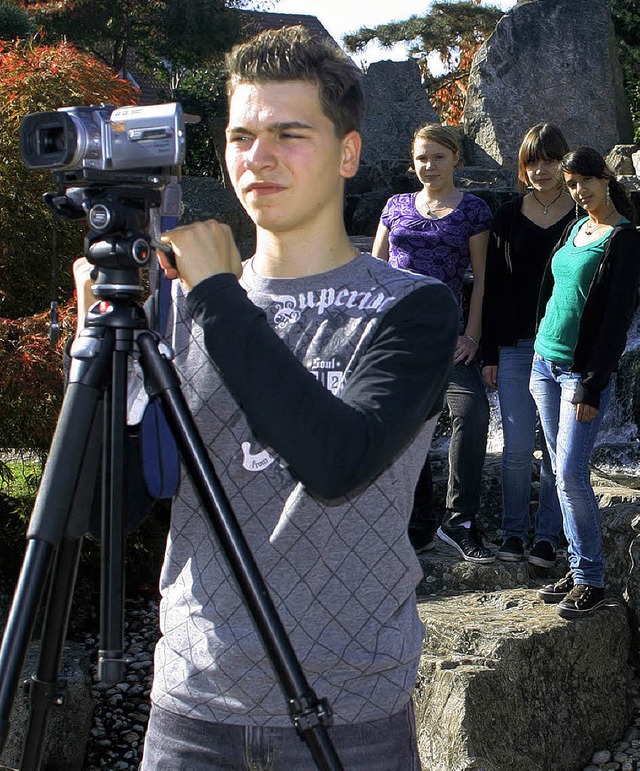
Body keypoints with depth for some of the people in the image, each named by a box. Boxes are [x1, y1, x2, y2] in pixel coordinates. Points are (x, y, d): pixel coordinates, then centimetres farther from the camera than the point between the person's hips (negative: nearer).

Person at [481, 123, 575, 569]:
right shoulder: (508, 216, 7)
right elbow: (493, 287, 7)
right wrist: (490, 353, 3)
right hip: (516, 347, 2)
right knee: (517, 446, 3)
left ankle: (548, 534, 16)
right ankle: (514, 531, 17)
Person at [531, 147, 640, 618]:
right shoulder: (574, 229, 13)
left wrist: (592, 388, -16)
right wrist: (540, 349, 14)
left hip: (584, 370, -7)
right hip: (546, 362, 7)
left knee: (571, 475, -10)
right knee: (561, 470, 8)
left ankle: (592, 580, 1)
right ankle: (578, 568, 16)